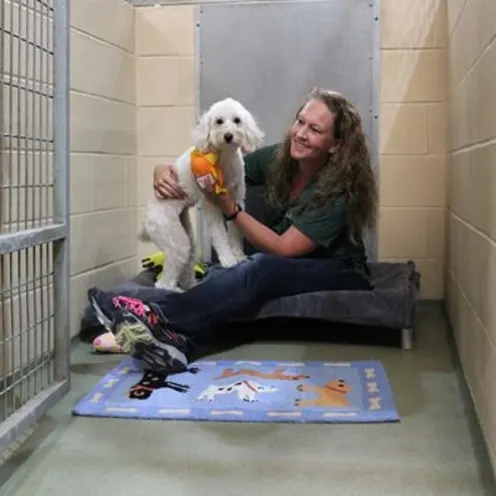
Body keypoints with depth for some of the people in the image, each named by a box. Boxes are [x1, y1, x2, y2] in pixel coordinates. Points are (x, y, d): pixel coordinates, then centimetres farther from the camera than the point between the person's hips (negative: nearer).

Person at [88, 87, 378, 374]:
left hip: (340, 274, -5)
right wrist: (166, 171, -21)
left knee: (262, 270, -36)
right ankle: (174, 339, -54)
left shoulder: (340, 190, -21)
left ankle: (156, 317, -44)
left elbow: (282, 249, -22)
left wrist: (229, 207, -28)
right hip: (287, 268, 5)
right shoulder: (277, 159, -6)